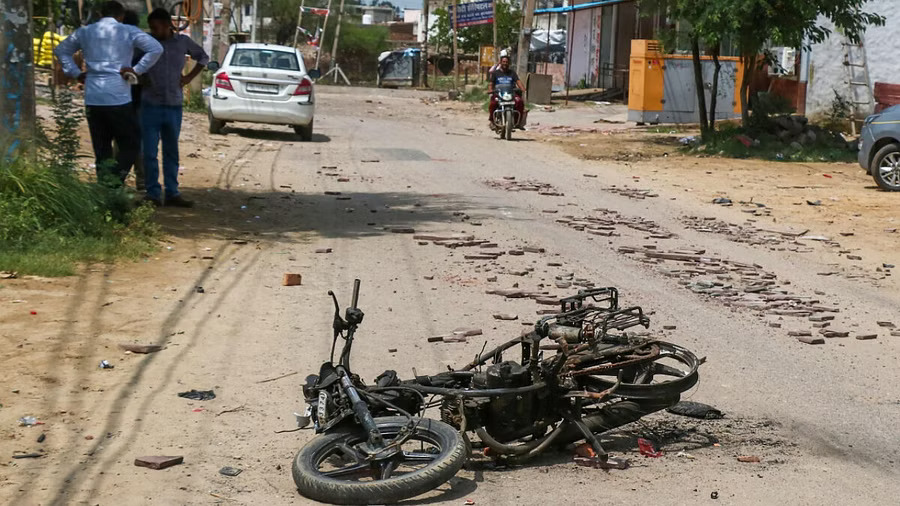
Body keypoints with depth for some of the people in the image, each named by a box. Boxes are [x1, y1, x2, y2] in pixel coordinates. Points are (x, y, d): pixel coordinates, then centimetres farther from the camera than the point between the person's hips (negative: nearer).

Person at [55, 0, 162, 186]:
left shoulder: (85, 32, 14)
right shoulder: (129, 32, 0)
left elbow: (61, 50, 25)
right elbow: (156, 49, -11)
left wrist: (76, 73, 19)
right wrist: (137, 70, -7)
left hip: (92, 100, 4)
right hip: (118, 99, -4)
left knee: (101, 150, 11)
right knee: (131, 144, 4)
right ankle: (112, 182, -16)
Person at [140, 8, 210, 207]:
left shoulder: (183, 41, 3)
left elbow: (203, 57, 19)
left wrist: (189, 77, 10)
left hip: (174, 106, 2)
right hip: (151, 105, -2)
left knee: (171, 152, 10)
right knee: (150, 152, -3)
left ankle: (172, 193, 16)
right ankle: (153, 194, 5)